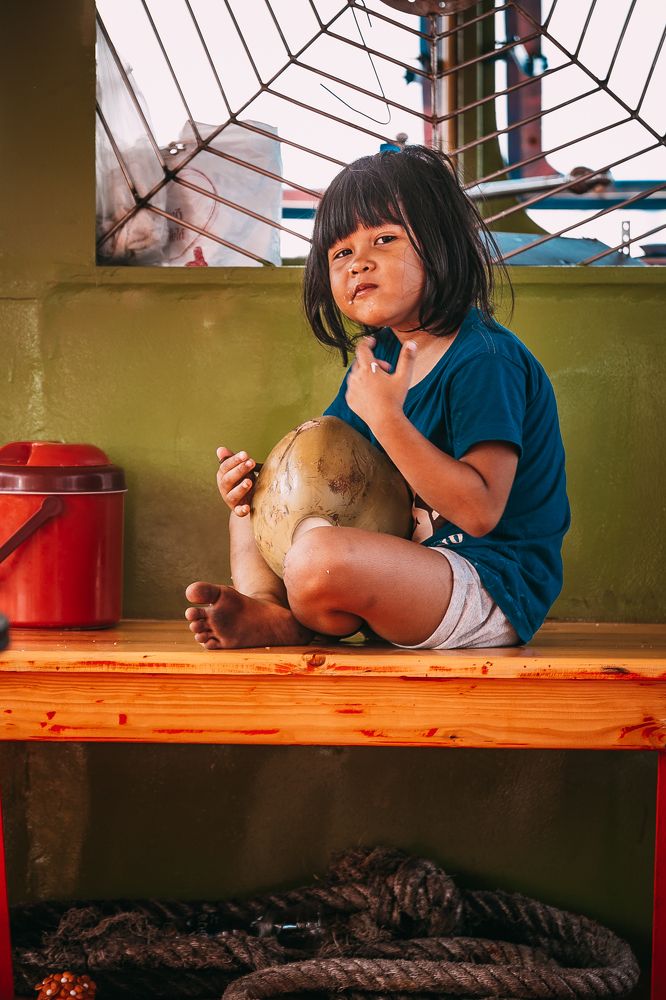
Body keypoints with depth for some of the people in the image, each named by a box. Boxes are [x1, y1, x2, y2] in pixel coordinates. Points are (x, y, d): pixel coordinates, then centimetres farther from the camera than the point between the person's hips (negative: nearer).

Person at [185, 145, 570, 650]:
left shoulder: (485, 358, -18)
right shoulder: (378, 354, 10)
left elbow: (480, 510, -26)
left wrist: (386, 416, -28)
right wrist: (255, 480, -6)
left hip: (493, 589, -10)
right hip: (407, 564, 10)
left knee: (319, 557, -36)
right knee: (255, 503, 19)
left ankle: (294, 623, -3)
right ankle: (263, 604, -10)